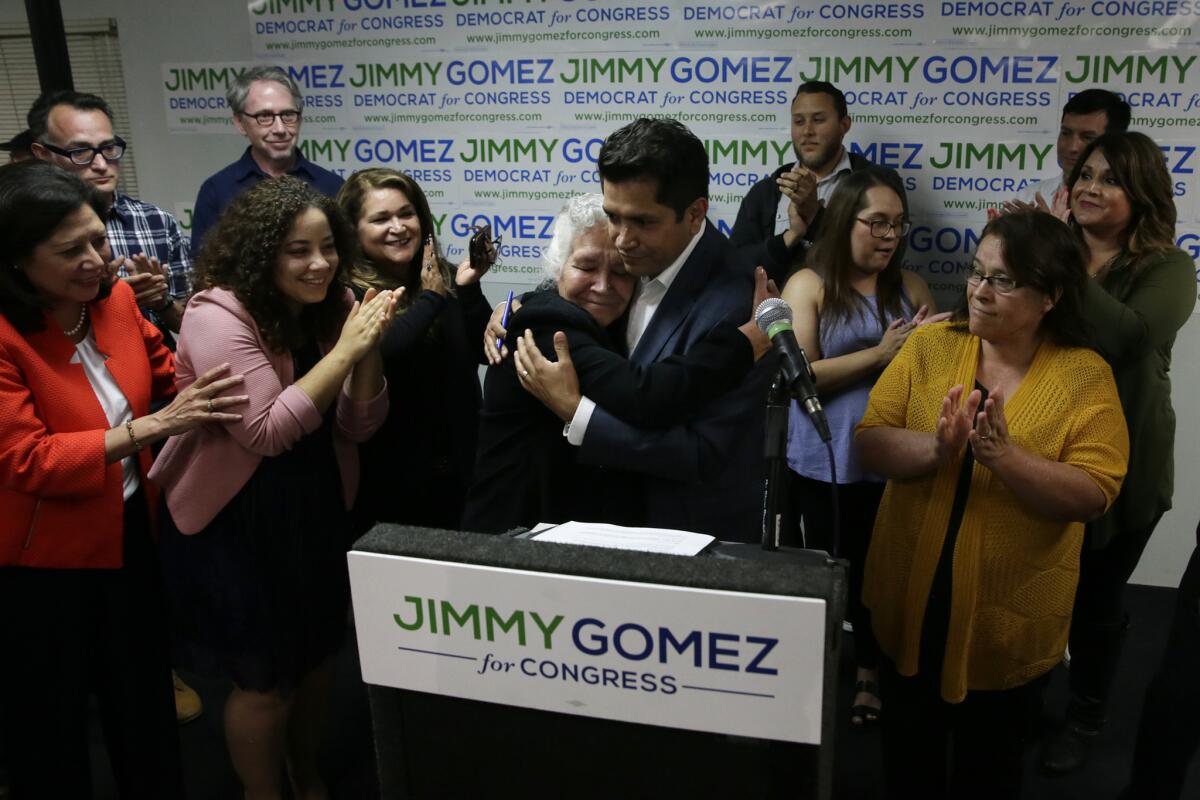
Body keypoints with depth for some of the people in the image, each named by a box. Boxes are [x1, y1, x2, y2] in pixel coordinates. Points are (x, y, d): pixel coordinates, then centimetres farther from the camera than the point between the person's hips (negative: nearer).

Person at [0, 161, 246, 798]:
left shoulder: (114, 298, -5)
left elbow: (168, 372, 11)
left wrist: (219, 384, -9)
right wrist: (154, 425, -31)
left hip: (129, 533, 6)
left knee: (145, 699, 22)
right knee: (52, 727, 15)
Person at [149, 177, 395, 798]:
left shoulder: (332, 304, -3)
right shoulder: (219, 313, -21)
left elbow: (359, 425, -4)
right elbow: (265, 431, -26)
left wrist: (368, 348, -22)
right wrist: (344, 349, -28)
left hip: (317, 506, 6)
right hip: (236, 519, -6)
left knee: (317, 655, 20)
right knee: (264, 679, 8)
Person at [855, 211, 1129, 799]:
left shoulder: (1086, 375, -9)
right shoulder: (929, 345, -3)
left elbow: (1093, 495, -17)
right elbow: (869, 443, -9)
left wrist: (1002, 455, -30)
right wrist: (935, 449, -28)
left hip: (1009, 617, -2)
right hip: (910, 601, 2)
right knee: (907, 753, 22)